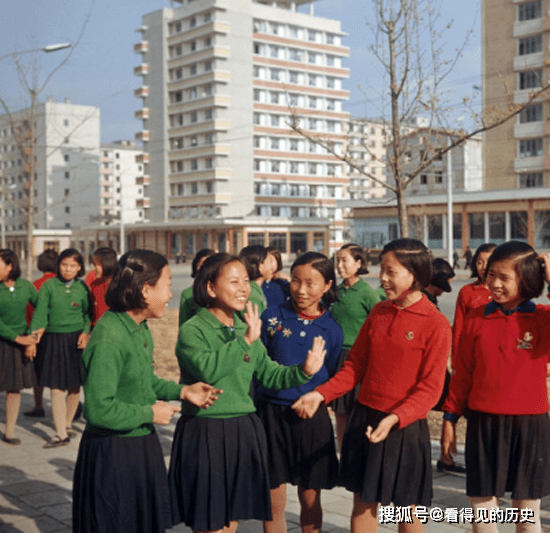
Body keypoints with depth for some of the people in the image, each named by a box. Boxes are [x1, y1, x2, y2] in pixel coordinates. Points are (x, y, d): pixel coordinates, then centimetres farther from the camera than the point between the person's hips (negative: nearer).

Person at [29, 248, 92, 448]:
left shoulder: (83, 287, 4)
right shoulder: (48, 286, -1)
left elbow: (88, 313, 7)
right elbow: (40, 312, -6)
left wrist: (86, 332, -9)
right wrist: (34, 334, -19)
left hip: (76, 339, 2)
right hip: (54, 340, -1)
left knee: (74, 387, 8)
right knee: (57, 388, -3)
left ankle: (67, 425, 27)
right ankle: (61, 434, 0)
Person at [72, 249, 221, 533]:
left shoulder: (141, 330, 6)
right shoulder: (109, 339, -25)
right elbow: (98, 409, -27)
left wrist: (182, 391, 5)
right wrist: (150, 413, -17)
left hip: (143, 446, 9)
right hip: (112, 454, -9)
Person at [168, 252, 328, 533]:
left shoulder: (246, 328, 11)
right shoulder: (192, 330, -11)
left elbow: (269, 374, 11)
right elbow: (207, 369, -29)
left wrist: (303, 371, -4)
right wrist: (245, 341, -29)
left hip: (244, 432, 6)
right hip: (205, 433, -6)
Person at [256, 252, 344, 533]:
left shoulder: (332, 329, 1)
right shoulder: (272, 317, -1)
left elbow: (332, 378, 9)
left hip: (311, 417, 1)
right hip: (271, 414, 0)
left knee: (310, 498, 12)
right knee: (274, 500, 6)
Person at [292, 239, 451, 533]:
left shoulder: (436, 324, -12)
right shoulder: (378, 312, 5)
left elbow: (431, 387, -14)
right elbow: (355, 366, 8)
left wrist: (395, 418, -26)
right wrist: (321, 394, -4)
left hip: (404, 426, -5)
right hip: (364, 418, 5)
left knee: (406, 508, 9)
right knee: (362, 503, 13)